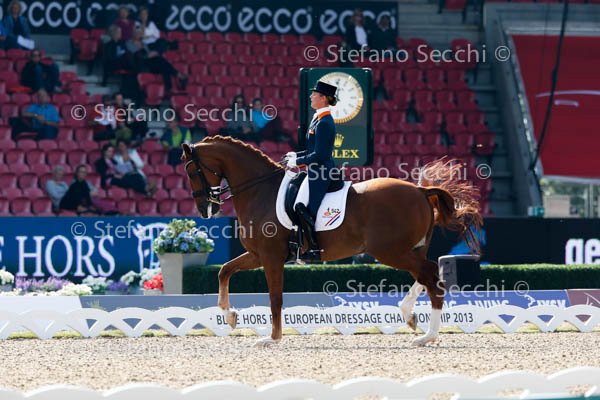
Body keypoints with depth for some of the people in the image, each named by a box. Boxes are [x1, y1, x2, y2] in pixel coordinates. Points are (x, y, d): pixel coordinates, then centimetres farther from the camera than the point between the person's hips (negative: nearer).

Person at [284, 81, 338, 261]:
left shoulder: (324, 123, -18)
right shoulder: (319, 119, 14)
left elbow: (319, 154, -21)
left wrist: (297, 161, -14)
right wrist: (297, 155, 13)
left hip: (321, 172, -11)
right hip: (316, 172, 11)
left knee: (303, 209, -12)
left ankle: (314, 250, -9)